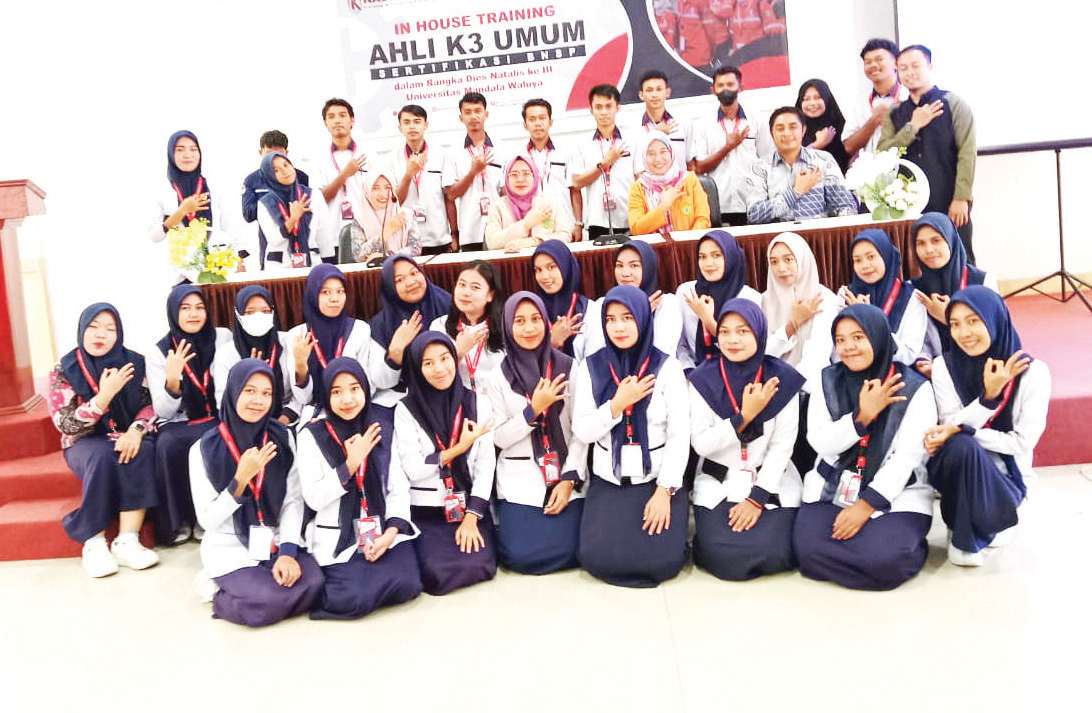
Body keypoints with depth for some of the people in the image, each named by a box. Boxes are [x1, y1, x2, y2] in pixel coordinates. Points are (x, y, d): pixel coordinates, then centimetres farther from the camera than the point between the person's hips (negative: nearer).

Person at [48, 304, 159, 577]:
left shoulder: (134, 363, -2)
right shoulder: (64, 370, -6)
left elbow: (151, 405, -1)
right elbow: (66, 425, -12)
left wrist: (136, 430, -23)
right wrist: (105, 395, -26)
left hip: (129, 437, 1)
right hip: (85, 442, -1)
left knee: (142, 453, -33)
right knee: (102, 457, -35)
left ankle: (127, 540, -34)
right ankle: (93, 543, -27)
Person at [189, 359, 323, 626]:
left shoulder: (282, 438, 2)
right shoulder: (204, 449, -6)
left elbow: (293, 501, -1)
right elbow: (207, 519, -7)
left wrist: (287, 551, -15)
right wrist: (241, 479, -21)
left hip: (276, 541, 4)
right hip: (230, 548, -3)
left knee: (312, 585, -23)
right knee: (268, 603, -27)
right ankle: (219, 589, 5)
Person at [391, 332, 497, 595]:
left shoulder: (478, 403, 4)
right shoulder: (406, 410, -2)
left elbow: (486, 465, 1)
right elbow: (412, 469, -7)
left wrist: (472, 517, -8)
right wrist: (458, 448, -10)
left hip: (470, 507, 2)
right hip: (426, 512, -2)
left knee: (480, 567, -21)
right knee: (438, 575, -22)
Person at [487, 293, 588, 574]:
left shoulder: (568, 368, 2)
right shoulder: (498, 377, 2)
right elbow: (499, 438, 0)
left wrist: (569, 479, -9)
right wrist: (533, 410, -13)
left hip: (566, 475, 1)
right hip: (520, 480, 0)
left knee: (569, 551, -16)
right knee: (521, 556, -16)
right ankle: (507, 525, 16)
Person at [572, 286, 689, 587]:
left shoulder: (667, 367, -4)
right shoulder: (590, 368, 1)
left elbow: (680, 434, -6)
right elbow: (582, 431, -2)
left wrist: (664, 490, -13)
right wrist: (617, 405, -16)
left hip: (659, 479, -1)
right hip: (608, 481, 1)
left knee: (662, 561, -18)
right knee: (597, 559, -17)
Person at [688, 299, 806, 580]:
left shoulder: (782, 378, -5)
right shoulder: (703, 379, -6)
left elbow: (782, 446, -5)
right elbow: (700, 443, -8)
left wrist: (757, 498, -11)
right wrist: (744, 416, -19)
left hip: (772, 480, 1)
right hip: (718, 483, -1)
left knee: (774, 553, -19)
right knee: (721, 556, -20)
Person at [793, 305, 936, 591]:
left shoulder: (915, 389, -3)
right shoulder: (828, 381, 6)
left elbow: (907, 457, -10)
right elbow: (820, 442, -3)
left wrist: (867, 504, -17)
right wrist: (862, 416, -17)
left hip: (896, 495, -3)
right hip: (831, 491, 3)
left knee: (883, 558, -30)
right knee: (809, 548, -24)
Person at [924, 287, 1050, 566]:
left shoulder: (1033, 372, -9)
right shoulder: (944, 365, -4)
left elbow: (1023, 442, -12)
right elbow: (951, 427, -10)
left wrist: (961, 431, -21)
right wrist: (989, 395, -25)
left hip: (1005, 474, -1)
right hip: (956, 468, 2)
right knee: (961, 446, -34)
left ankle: (966, 537, -4)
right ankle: (966, 531, -8)